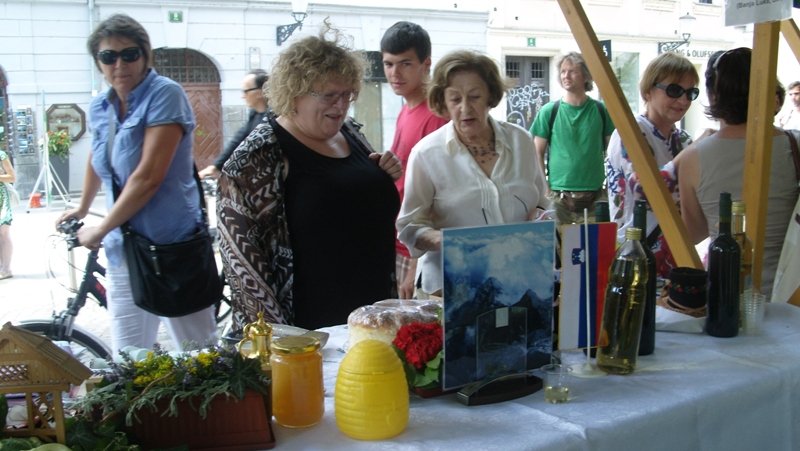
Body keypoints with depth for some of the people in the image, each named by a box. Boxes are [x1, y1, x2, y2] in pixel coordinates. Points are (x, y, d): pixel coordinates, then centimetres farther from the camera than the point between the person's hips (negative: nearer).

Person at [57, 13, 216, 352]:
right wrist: (82, 209, 42)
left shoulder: (165, 95, -14)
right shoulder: (100, 108, 8)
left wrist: (100, 231, -9)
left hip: (173, 246, -6)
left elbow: (148, 178, -20)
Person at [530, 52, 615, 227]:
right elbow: (538, 153, 4)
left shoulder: (601, 110, 4)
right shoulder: (549, 111, 2)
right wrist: (543, 188, -5)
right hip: (559, 195, -1)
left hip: (595, 195, 1)